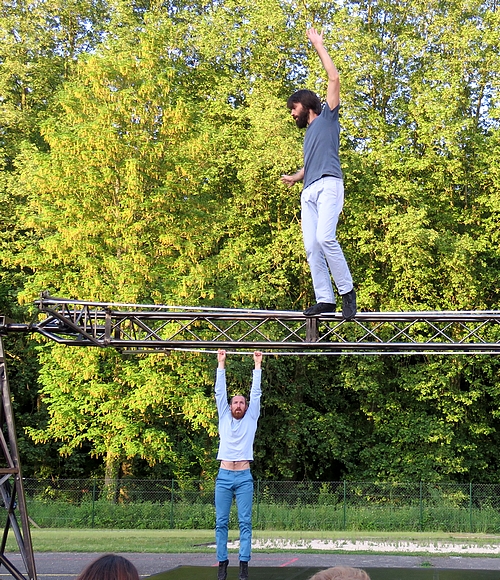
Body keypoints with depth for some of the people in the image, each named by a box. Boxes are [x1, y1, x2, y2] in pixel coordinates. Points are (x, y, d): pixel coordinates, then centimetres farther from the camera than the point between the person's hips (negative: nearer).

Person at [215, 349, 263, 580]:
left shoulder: (251, 419, 11)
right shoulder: (224, 418, 12)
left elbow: (256, 393, 10)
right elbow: (220, 392, 11)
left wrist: (258, 365, 12)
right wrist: (221, 364, 11)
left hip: (244, 477, -1)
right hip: (224, 476, 1)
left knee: (245, 522, -4)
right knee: (221, 522, 1)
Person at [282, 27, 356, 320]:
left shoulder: (327, 116, 13)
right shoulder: (309, 132, 33)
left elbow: (335, 78, 2)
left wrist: (319, 45, 7)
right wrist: (295, 177, 25)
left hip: (328, 185, -8)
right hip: (309, 191, 8)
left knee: (325, 238, -25)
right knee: (312, 247, -5)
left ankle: (347, 291, -18)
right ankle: (325, 299, -7)